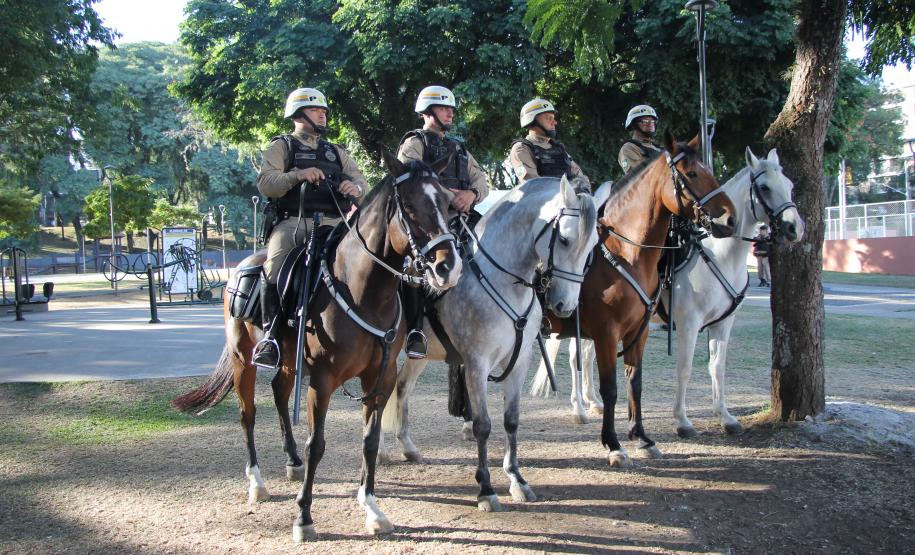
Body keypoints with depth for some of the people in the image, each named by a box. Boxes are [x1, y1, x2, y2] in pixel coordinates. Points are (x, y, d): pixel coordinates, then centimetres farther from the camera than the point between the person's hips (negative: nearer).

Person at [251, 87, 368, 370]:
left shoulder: (337, 152, 26)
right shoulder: (281, 147, 12)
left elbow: (361, 182, 14)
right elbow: (265, 183, -4)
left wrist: (355, 187, -11)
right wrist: (298, 175, -20)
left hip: (333, 224, 4)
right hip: (292, 222, -4)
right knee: (277, 267, -27)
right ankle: (270, 335, -18)